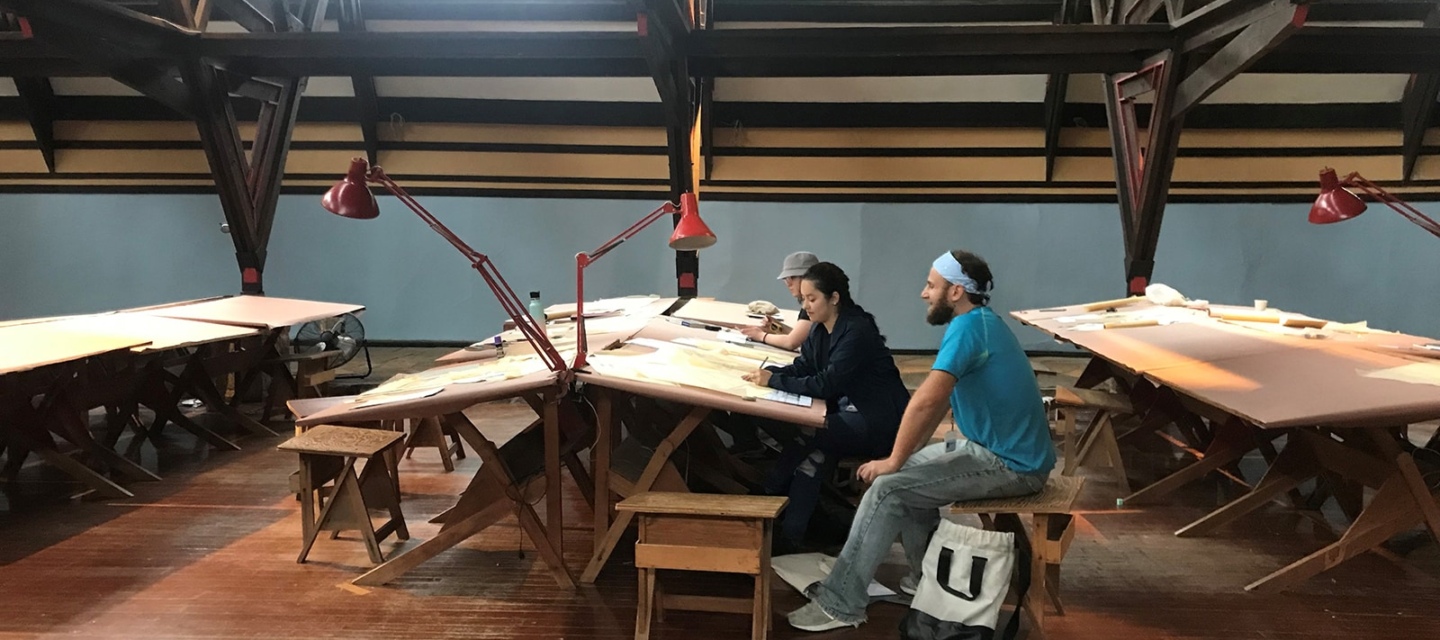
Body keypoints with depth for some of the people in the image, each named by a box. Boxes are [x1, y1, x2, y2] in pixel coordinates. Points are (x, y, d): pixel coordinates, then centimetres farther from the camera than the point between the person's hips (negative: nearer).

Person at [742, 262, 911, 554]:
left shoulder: (858, 330, -21)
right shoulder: (821, 329, 6)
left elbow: (827, 384, -26)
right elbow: (802, 367, 4)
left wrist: (774, 381, -25)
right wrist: (769, 372, -15)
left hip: (877, 421, -8)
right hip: (848, 411, 8)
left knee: (808, 436, -23)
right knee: (815, 453, -18)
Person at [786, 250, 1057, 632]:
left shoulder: (967, 327, -20)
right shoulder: (978, 322, 12)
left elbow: (927, 401, -30)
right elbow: (938, 403, 14)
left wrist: (893, 461, -17)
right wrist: (901, 456, 8)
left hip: (1009, 465, -10)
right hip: (1000, 450, 10)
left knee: (887, 487, -14)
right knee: (907, 472, 16)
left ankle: (840, 604, -7)